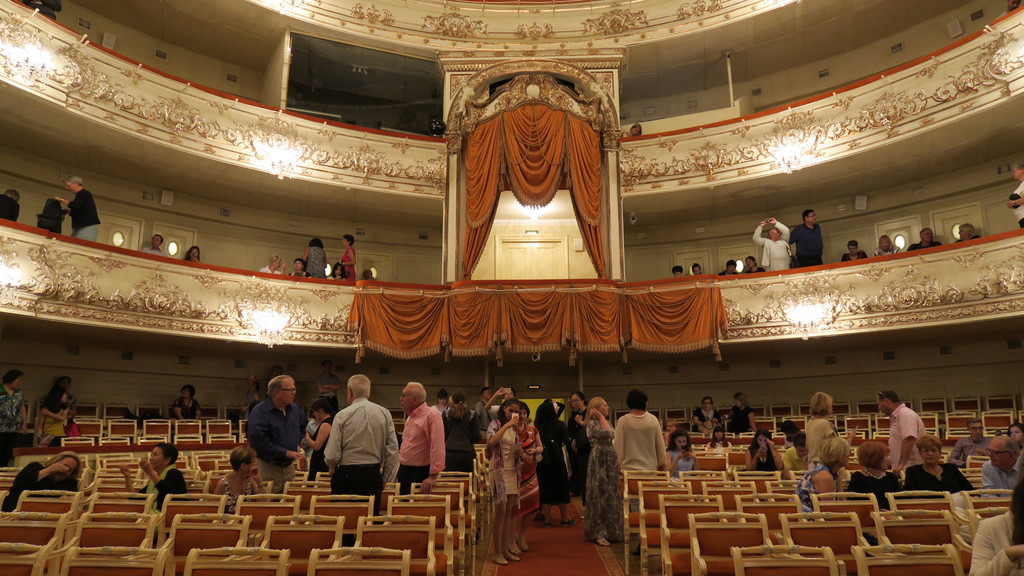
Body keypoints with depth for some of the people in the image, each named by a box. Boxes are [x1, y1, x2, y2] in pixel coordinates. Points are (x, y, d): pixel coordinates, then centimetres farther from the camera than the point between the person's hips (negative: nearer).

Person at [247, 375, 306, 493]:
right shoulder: (259, 412, -16)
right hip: (268, 468, -6)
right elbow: (259, 442, -23)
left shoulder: (294, 408, 7)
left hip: (289, 465, 6)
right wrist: (286, 453, -21)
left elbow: (302, 426, 29)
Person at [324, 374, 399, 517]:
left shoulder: (342, 416, -7)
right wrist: (385, 479, 12)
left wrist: (333, 469, 12)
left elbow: (331, 456, -9)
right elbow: (393, 452, 1)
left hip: (347, 475, -3)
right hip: (374, 475, 3)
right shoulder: (385, 414, 1)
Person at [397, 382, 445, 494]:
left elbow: (437, 448, -21)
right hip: (404, 472, 9)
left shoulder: (432, 416, -16)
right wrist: (401, 470, 18)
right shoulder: (410, 417, 14)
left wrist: (433, 476, -25)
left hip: (420, 473, -9)